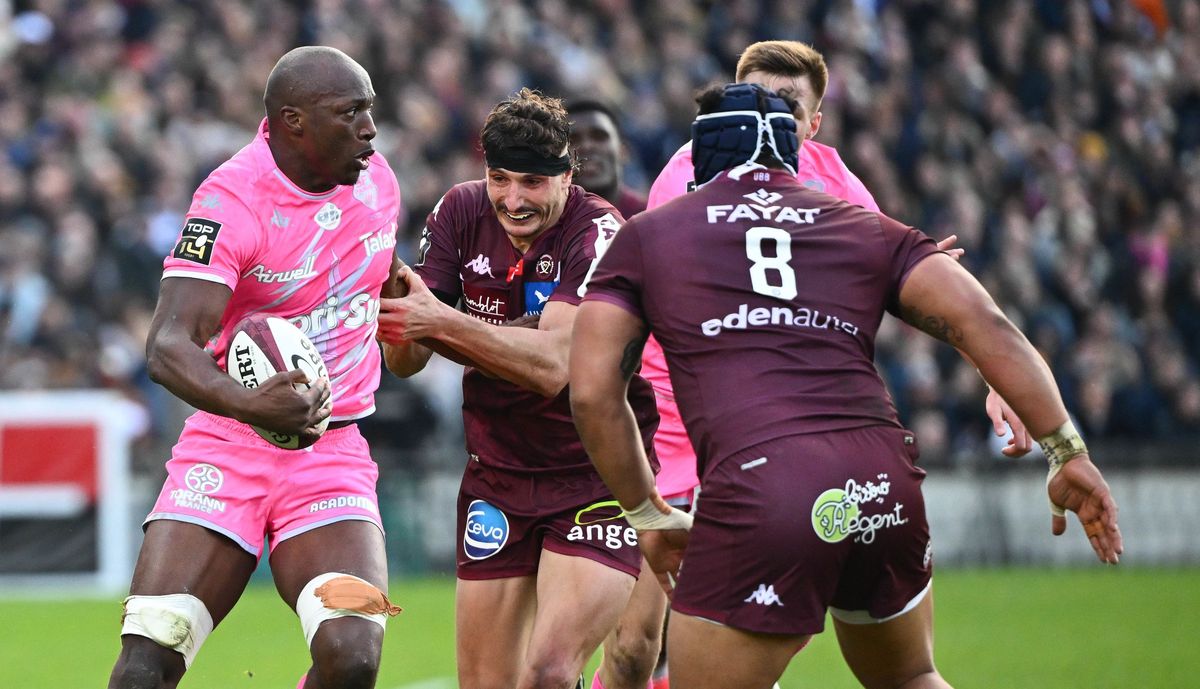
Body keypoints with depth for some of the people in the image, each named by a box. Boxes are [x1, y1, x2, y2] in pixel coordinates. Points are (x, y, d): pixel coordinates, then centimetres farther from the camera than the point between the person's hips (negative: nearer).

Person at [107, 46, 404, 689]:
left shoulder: (375, 181, 4)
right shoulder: (232, 200, -16)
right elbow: (168, 348, -29)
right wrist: (251, 405, -45)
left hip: (331, 455, 4)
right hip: (227, 448, -3)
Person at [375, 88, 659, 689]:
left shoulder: (600, 235, -17)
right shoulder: (461, 212, -2)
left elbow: (552, 364, -30)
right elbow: (404, 362, -3)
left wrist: (443, 322, -40)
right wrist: (396, 315, -26)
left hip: (599, 478, -5)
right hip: (496, 477, 5)